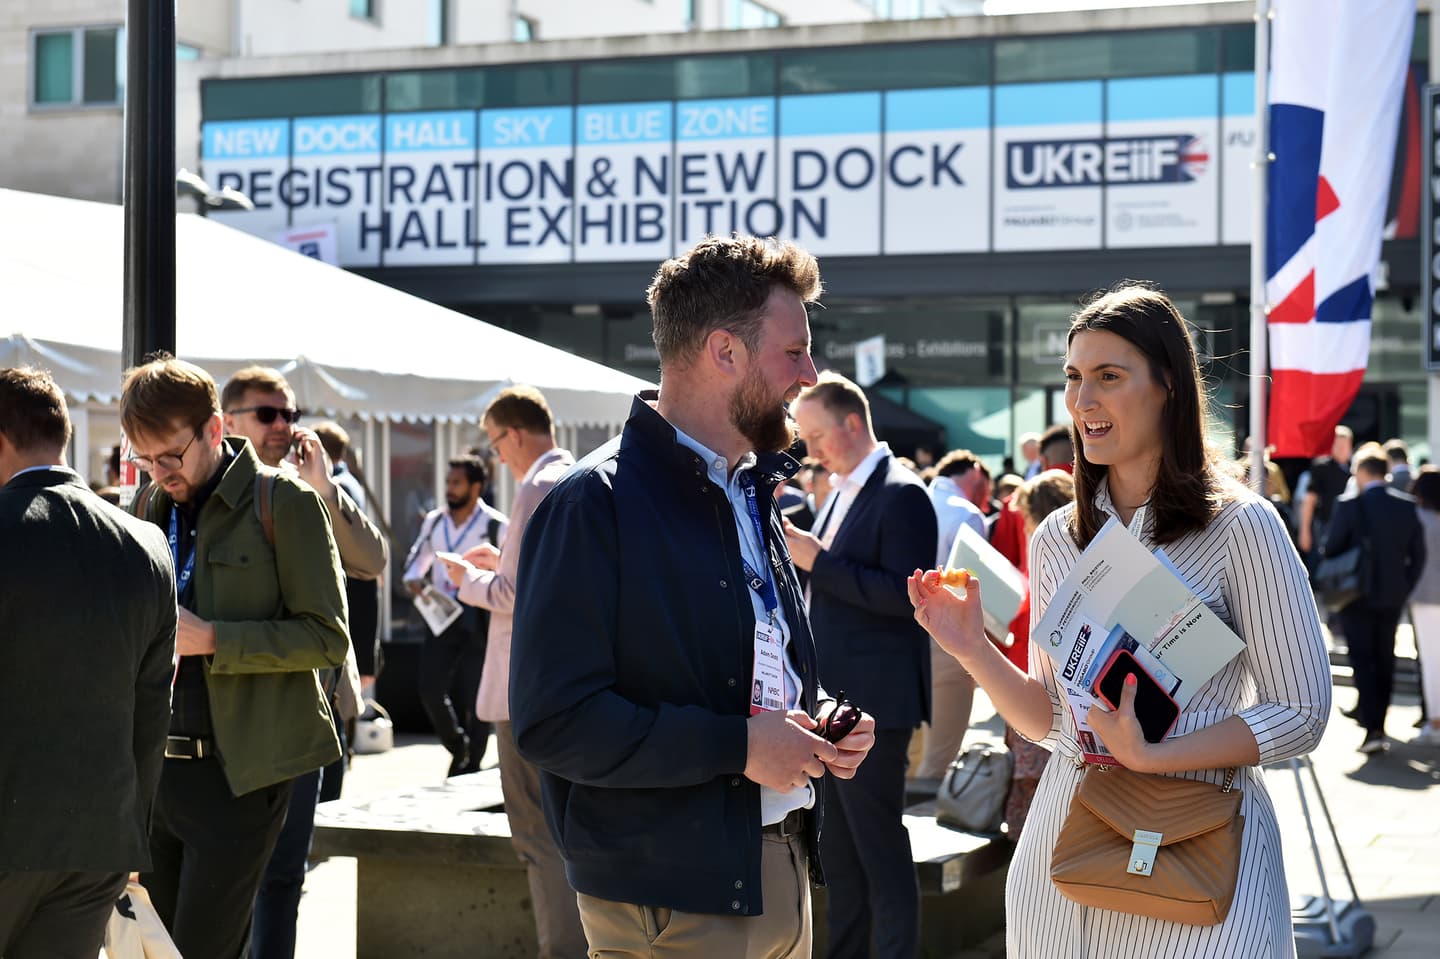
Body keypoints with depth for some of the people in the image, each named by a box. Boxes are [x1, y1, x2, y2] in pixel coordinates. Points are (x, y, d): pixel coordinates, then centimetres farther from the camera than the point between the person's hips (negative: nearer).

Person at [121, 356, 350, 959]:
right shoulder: (149, 506, 12)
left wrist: (210, 639, -18)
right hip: (157, 767, 7)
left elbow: (327, 637, -10)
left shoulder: (284, 501, -6)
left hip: (239, 771, -6)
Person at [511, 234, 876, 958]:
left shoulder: (751, 493, 14)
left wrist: (817, 725, 5)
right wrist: (736, 746, -20)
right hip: (670, 900, -8)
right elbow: (553, 720, -21)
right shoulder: (595, 504, -14)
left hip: (781, 875, 8)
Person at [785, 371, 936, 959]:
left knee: (880, 845, -3)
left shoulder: (901, 496, -13)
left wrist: (818, 562, -21)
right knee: (837, 848, 14)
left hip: (872, 701, -9)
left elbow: (904, 593, -21)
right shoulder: (843, 493, 14)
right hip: (831, 699, 9)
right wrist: (799, 558, 6)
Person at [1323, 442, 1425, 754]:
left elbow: (1330, 549, -10)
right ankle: (1374, 718, 25)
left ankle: (1373, 728, -11)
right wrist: (1404, 588, 11)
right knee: (1384, 660, 15)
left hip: (1357, 596, -4)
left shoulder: (1349, 505, -14)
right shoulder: (1407, 506, -1)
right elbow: (1418, 555, 2)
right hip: (1393, 596, 4)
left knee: (1363, 660, 0)